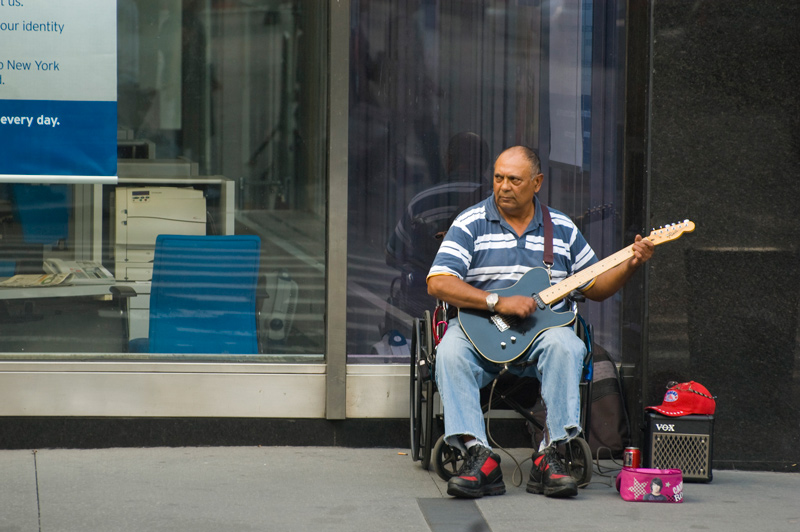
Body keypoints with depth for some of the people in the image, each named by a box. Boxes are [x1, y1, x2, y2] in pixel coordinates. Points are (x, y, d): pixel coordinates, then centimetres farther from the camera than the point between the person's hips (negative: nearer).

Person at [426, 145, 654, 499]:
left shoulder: (562, 229, 13)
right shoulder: (471, 224, 3)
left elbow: (596, 288, 19)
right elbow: (438, 283, -9)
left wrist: (631, 264, 1)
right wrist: (498, 303, -18)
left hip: (542, 329, 1)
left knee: (566, 346, -33)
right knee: (450, 352, -33)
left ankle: (549, 456, -31)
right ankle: (479, 459, -37)